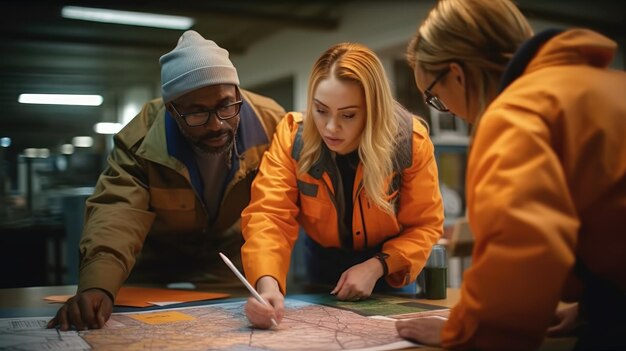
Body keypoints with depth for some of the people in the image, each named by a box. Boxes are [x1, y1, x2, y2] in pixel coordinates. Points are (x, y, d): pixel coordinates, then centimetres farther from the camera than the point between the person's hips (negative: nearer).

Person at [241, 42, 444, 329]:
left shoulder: (411, 141, -22)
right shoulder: (292, 135, -21)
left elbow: (425, 225, -11)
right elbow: (269, 216, -28)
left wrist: (377, 266, -26)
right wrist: (267, 285, -45)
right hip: (321, 264, 1)